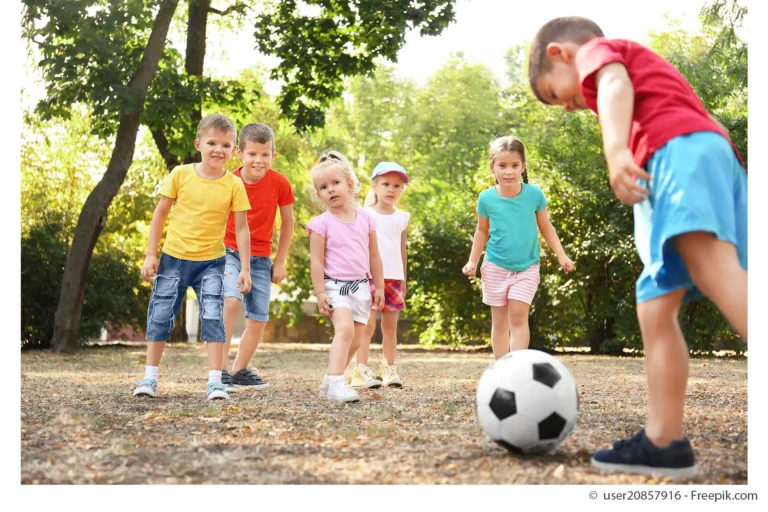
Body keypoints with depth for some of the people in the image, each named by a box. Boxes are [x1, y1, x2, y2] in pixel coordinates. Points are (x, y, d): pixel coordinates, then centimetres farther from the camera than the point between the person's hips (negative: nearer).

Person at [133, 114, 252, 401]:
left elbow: (241, 227, -4)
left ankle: (215, 381, -3)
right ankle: (150, 377, 19)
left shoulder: (234, 184, -7)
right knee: (160, 315, 6)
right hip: (173, 258, 1)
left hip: (211, 262, -1)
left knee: (213, 316, -9)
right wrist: (150, 255, -1)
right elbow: (160, 213, 1)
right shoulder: (180, 175, -6)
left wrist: (245, 268, -7)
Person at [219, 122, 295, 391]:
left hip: (261, 258, 3)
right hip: (229, 253, -3)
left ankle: (240, 370, 26)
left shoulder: (279, 183, -9)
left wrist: (280, 261, 5)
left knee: (258, 320, 6)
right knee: (230, 300, -27)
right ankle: (221, 369, -19)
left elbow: (287, 222, 3)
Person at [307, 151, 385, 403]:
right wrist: (320, 293, -12)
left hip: (361, 286, 5)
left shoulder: (366, 218, 6)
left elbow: (374, 256, 12)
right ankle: (335, 382, -28)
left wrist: (379, 286, 14)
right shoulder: (321, 223, -6)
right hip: (335, 285, -5)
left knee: (355, 340, 9)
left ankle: (330, 381, 23)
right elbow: (316, 261, -7)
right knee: (345, 328, -25)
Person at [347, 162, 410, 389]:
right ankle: (361, 371, -8)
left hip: (393, 278, 4)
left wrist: (403, 280, 17)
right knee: (368, 324, -8)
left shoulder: (402, 218, 12)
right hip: (369, 276, -4)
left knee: (390, 325, 7)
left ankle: (389, 369, 13)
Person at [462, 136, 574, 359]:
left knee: (518, 317, -11)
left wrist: (561, 256, -4)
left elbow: (546, 227, 2)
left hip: (527, 267, -1)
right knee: (499, 321, 8)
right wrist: (473, 261, 2)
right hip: (495, 267, 1)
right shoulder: (487, 198, -8)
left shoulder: (534, 194, -9)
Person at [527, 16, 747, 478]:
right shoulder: (647, 66, 41)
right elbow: (711, 124, 36)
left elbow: (616, 85, -9)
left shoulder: (598, 52, 15)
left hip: (682, 150, -9)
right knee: (655, 309, 5)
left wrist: (616, 150, -26)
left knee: (715, 268, -29)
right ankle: (664, 441, 0)